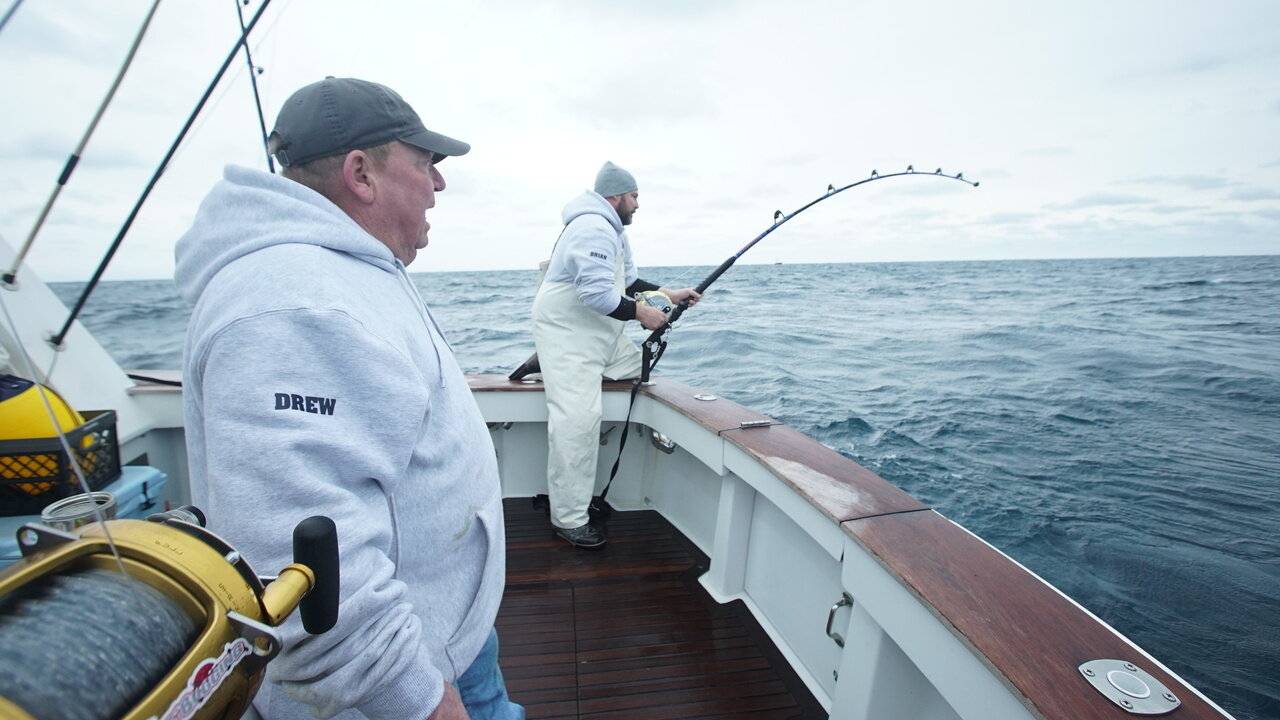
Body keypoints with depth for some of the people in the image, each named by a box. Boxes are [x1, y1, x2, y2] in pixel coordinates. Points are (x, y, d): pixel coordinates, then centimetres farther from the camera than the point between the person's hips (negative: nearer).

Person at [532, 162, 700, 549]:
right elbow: (597, 294, -27)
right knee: (577, 422, -14)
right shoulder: (594, 229, -18)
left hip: (600, 333, 10)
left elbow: (629, 281, 21)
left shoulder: (613, 231, 18)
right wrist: (642, 312, -17)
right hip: (567, 335, -10)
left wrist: (670, 294, 9)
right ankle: (569, 519, -3)